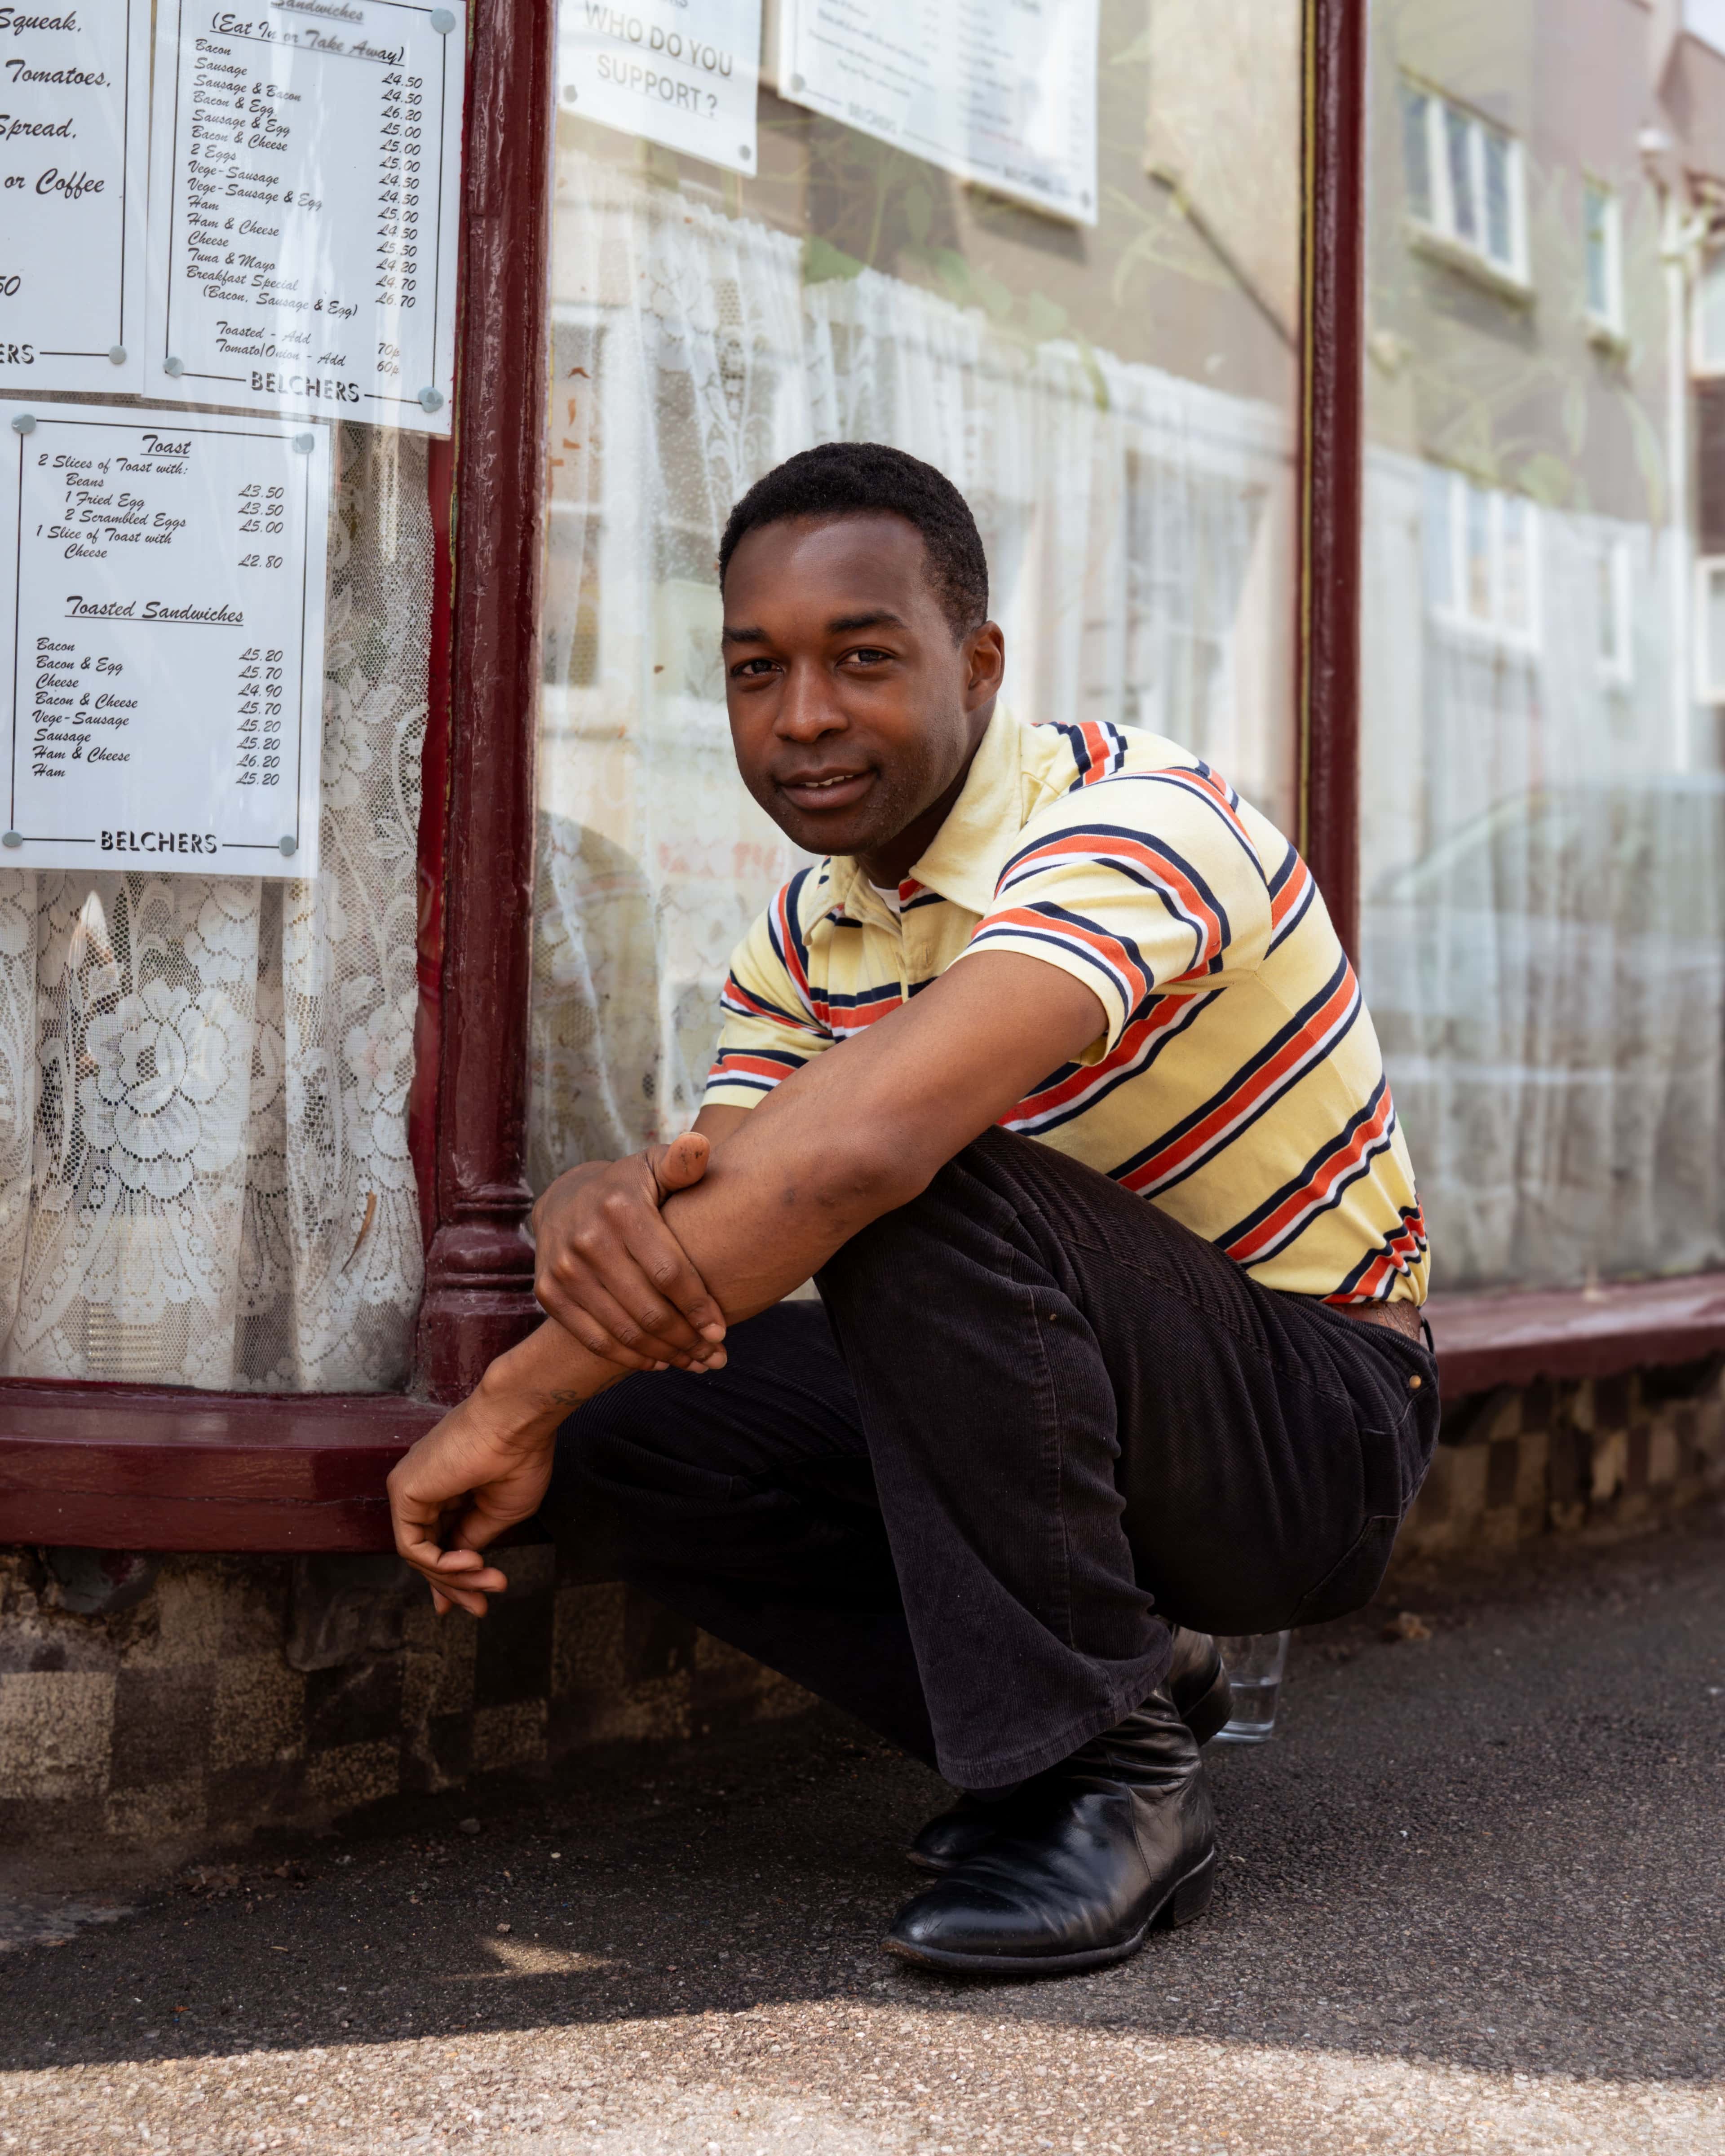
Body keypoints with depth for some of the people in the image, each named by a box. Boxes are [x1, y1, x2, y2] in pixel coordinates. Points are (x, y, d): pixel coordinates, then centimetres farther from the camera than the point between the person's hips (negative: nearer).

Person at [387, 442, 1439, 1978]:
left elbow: (860, 1144, -39)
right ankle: (1123, 1678, 2)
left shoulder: (1134, 819, -24)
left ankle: (1108, 1776, -18)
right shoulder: (805, 937, 4)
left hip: (1314, 1431, -7)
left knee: (928, 1197, -33)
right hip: (1105, 1418, 8)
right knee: (630, 1413, -11)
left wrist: (515, 1401, -34)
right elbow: (728, 1202, -8)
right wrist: (598, 1212, -34)